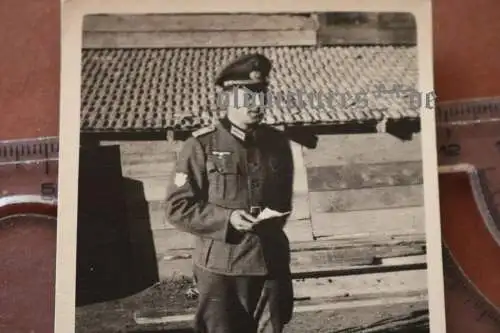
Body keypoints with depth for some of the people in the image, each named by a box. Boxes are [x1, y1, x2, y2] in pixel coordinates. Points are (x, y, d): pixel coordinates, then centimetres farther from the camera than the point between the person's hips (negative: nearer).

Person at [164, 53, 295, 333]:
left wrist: (273, 219, 1)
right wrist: (227, 219, -19)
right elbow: (178, 208, -8)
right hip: (220, 267, -3)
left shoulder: (278, 143, 6)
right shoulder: (202, 145, -7)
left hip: (271, 263, 4)